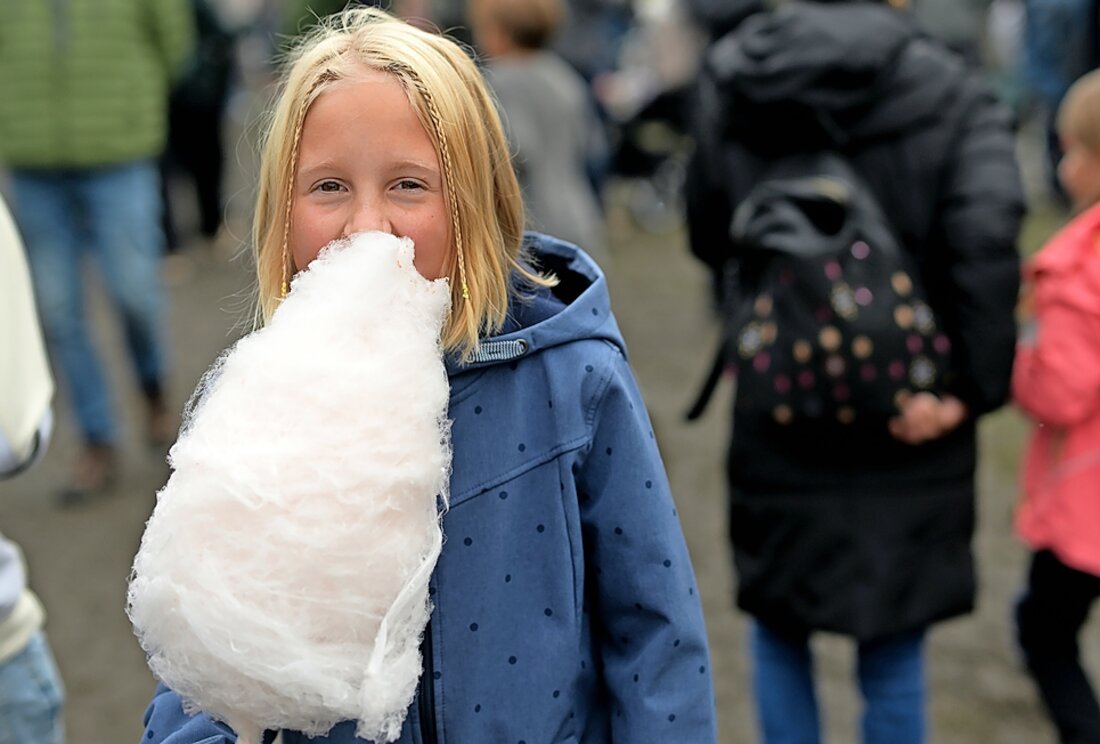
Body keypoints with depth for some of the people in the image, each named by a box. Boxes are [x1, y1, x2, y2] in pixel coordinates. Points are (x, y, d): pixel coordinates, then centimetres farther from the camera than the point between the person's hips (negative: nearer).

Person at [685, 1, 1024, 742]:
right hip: (907, 434, -2)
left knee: (780, 637, 21)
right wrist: (971, 388, -16)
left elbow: (708, 236, 6)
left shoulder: (730, 79, -2)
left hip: (776, 425, 2)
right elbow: (986, 239, -24)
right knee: (894, 664, 15)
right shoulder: (953, 97, -12)